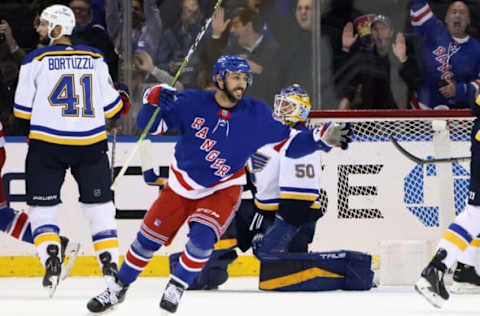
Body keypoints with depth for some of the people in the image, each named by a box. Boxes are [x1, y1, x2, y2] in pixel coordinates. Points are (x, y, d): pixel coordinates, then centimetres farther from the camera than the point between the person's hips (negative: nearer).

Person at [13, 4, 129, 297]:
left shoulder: (36, 60, -3)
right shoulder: (95, 58, 4)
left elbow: (23, 109, -1)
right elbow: (110, 106, 5)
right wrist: (122, 101, 28)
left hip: (47, 143, -2)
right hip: (91, 142, 2)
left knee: (43, 206, 8)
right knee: (99, 206, 11)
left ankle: (51, 259, -11)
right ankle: (111, 265, 4)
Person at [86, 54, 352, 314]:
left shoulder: (257, 115, -13)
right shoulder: (192, 103, -16)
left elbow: (289, 143, -8)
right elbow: (150, 125, -11)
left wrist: (323, 138, -22)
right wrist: (153, 100, -31)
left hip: (222, 191, -1)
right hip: (182, 185, 1)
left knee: (202, 237, -25)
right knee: (149, 237, 6)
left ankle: (176, 289, -5)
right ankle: (118, 290, 25)